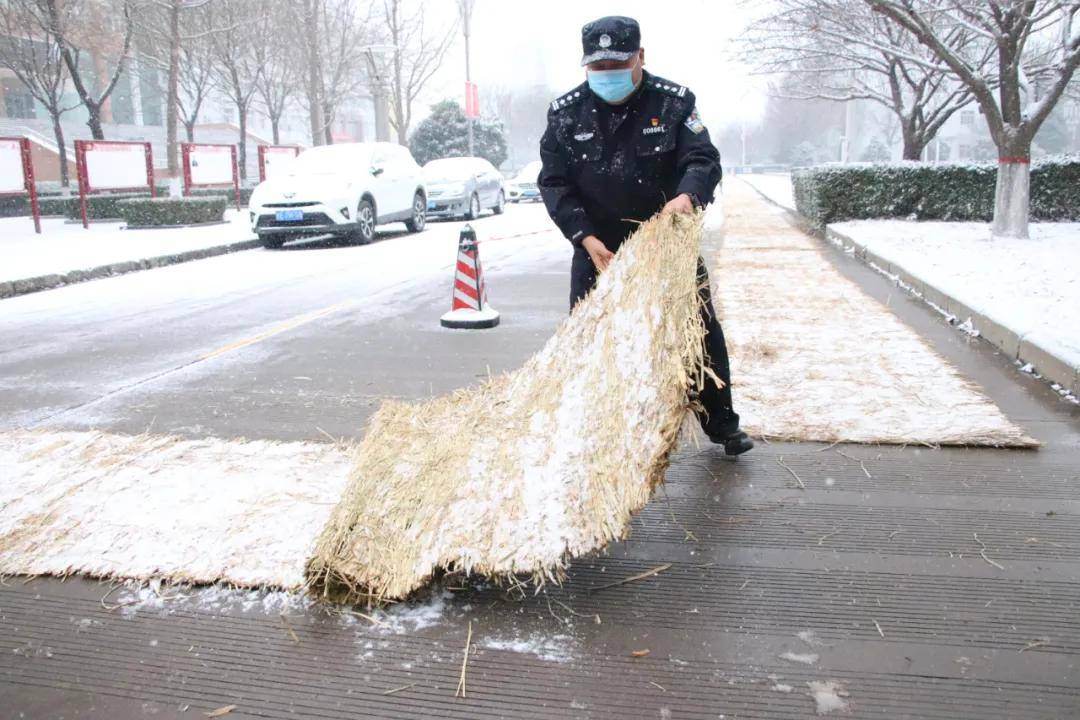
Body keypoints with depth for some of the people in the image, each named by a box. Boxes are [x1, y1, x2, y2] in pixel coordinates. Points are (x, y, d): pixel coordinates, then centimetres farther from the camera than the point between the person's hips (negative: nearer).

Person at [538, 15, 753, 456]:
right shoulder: (565, 113, -3)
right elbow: (553, 183, -5)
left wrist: (687, 195, -37)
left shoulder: (673, 102, -6)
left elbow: (704, 160, -13)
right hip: (597, 250, 1)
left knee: (702, 336, 5)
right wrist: (586, 238, -18)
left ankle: (723, 428, 23)